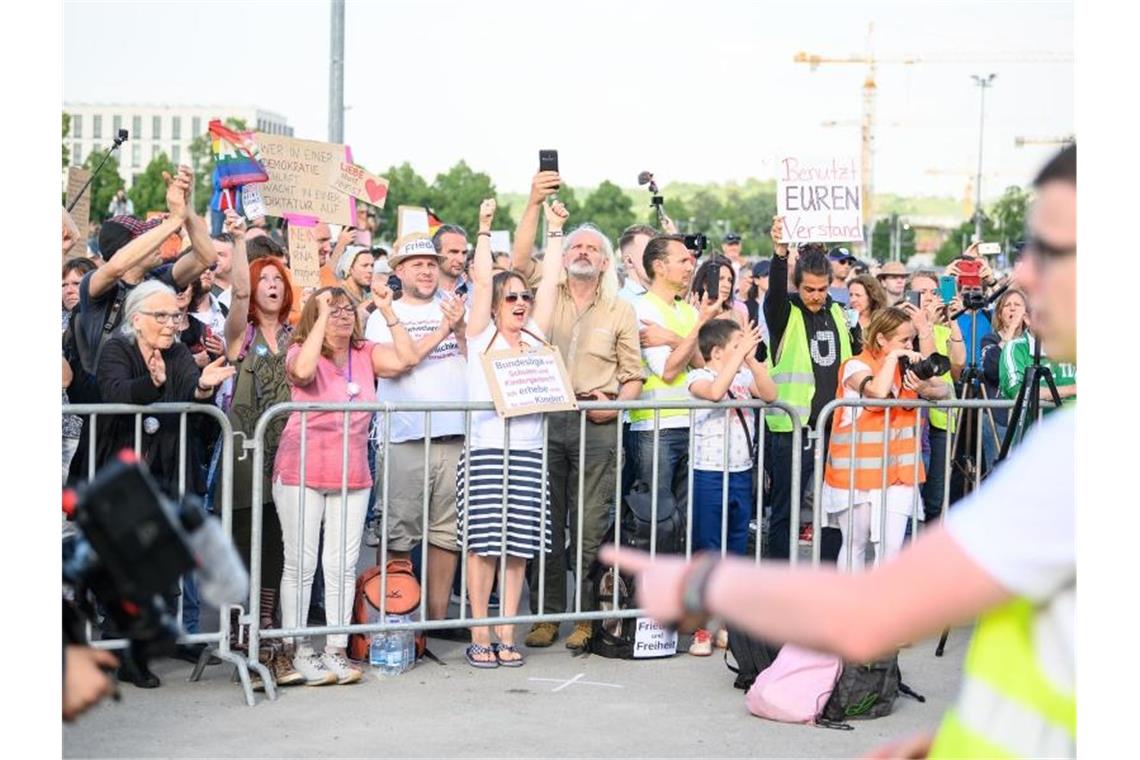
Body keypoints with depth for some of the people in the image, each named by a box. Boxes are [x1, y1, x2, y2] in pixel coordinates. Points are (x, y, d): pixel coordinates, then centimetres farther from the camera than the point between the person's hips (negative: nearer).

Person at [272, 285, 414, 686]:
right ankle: (300, 652, 6)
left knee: (343, 565, 6)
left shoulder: (366, 353, 9)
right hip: (302, 474, -4)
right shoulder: (302, 352, -6)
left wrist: (389, 312, -6)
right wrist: (322, 316, -24)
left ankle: (335, 651, 11)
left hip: (352, 476, 5)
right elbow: (302, 371, -29)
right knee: (301, 564, 0)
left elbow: (404, 359, -6)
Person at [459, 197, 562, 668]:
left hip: (527, 452, 4)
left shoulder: (534, 336, 15)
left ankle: (506, 634, 9)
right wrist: (485, 228, -3)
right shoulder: (481, 335, 5)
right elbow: (482, 280, -3)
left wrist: (554, 230, 12)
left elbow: (550, 282, 12)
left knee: (518, 547, 4)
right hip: (485, 449, -4)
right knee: (483, 543, -4)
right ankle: (480, 635, 2)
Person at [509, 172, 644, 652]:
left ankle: (585, 618, 7)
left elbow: (633, 374, 11)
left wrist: (617, 404, -8)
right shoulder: (546, 293, 10)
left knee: (590, 527, -1)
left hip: (597, 426, 0)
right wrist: (535, 204, -16)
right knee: (546, 522, 2)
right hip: (545, 418, 0)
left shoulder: (620, 311, 12)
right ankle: (545, 615, 10)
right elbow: (520, 259, -8)